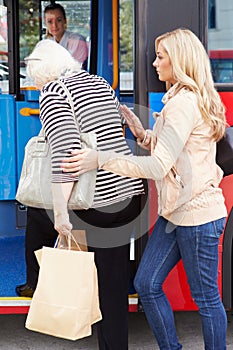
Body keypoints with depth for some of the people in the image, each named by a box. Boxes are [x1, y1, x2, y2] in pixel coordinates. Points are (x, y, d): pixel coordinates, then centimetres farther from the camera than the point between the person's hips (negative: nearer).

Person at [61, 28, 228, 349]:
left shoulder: (185, 103, -18)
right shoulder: (185, 99, 15)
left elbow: (159, 166, -25)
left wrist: (100, 159, -28)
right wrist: (140, 131, 4)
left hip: (196, 213, -10)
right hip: (176, 211, 10)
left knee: (206, 298, 4)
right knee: (146, 284, 11)